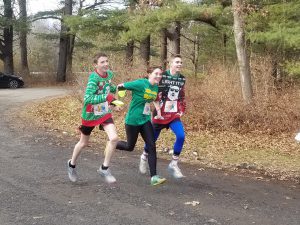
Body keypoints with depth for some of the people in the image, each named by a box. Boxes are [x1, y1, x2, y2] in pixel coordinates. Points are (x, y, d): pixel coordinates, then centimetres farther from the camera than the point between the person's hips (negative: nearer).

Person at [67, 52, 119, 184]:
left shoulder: (109, 74, -5)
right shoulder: (94, 78, -26)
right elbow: (87, 98, -37)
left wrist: (117, 88, 4)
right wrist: (106, 97, -45)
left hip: (105, 113, 4)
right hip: (90, 114, -4)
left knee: (114, 138, -17)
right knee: (83, 143, 14)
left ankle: (104, 168, 1)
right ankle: (72, 164, 43)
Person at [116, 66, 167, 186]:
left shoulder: (156, 87, 2)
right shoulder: (140, 84, -19)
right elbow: (121, 86, -13)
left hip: (146, 121, 6)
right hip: (133, 120, -6)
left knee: (152, 147, -6)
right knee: (130, 147, 11)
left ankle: (154, 177, -4)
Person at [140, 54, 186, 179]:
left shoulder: (182, 79, 6)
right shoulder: (162, 76, -11)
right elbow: (155, 95, -12)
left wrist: (181, 110, 8)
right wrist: (158, 111, -16)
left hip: (174, 114, 4)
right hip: (161, 113, -4)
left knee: (181, 136, -16)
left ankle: (173, 164, -2)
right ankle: (144, 157, 39)